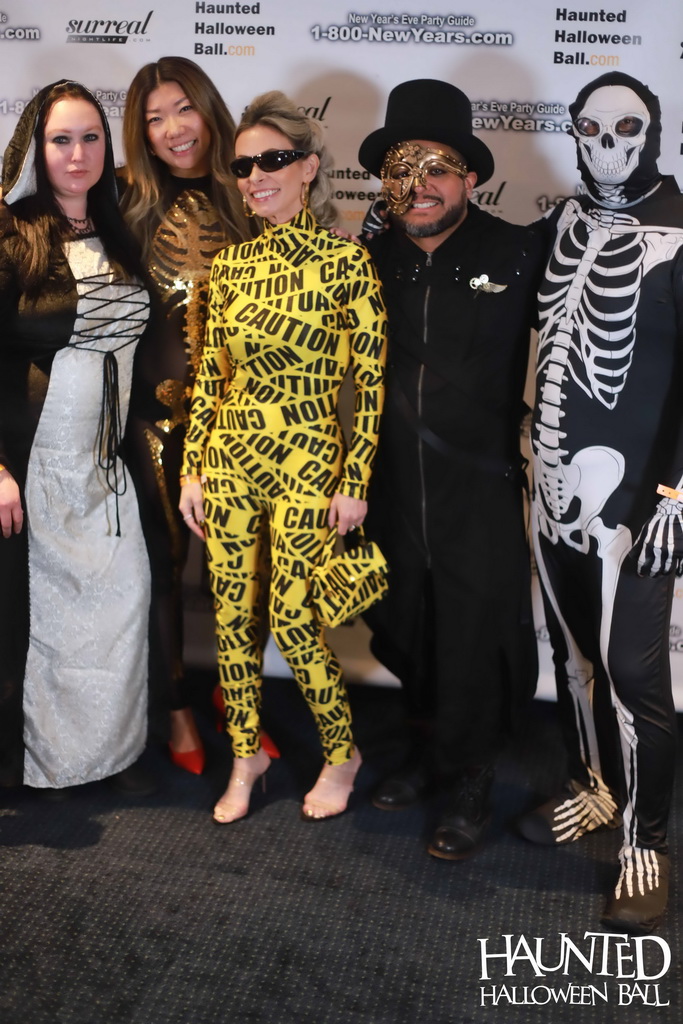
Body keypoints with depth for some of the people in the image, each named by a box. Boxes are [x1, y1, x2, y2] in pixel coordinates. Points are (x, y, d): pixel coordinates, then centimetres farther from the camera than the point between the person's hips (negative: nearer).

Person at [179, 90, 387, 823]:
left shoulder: (346, 262, -9)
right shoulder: (230, 264, 6)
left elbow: (370, 383, -9)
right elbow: (210, 374, 10)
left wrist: (354, 484, -10)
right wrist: (192, 469, 7)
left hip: (306, 460, -5)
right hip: (230, 455, 5)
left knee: (290, 617, -1)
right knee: (231, 613, 10)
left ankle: (342, 754, 24)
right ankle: (245, 755, 31)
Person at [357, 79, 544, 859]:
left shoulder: (518, 254, -9)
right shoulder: (371, 261, 3)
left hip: (482, 498, -4)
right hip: (394, 494, 4)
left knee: (474, 647, 8)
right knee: (407, 636, 19)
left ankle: (467, 789, 31)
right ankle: (425, 756, 44)